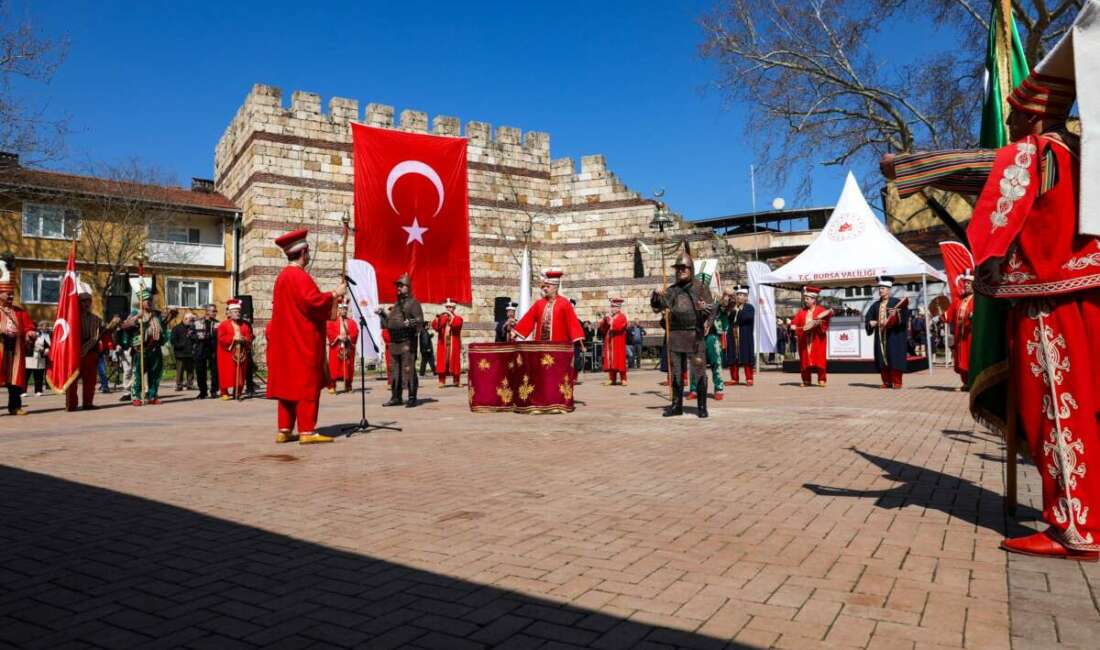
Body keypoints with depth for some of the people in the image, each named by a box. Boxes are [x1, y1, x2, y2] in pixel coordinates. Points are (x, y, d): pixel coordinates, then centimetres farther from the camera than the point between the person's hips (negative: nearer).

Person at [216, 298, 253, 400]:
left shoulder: (245, 325, 12)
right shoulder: (224, 325, 1)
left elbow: (249, 337, 7)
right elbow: (221, 338, -8)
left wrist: (243, 339, -13)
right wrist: (233, 338, -17)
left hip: (241, 354, 3)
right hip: (228, 354, -3)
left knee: (240, 374, 4)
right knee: (227, 373, -4)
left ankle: (238, 392, 11)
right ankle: (225, 392, 2)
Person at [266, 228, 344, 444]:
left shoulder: (282, 276, 17)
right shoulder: (299, 276, -14)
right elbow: (313, 302, -24)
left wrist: (329, 299, 21)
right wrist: (334, 294, -10)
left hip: (286, 341, 10)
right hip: (303, 342, -10)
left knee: (288, 383, 10)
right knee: (306, 384, -7)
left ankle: (284, 430, 12)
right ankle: (307, 431, -7)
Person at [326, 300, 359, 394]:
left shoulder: (351, 322, 17)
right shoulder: (332, 321, 10)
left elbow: (355, 332, 4)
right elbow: (329, 331, -3)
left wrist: (348, 337, -14)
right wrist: (338, 337, -16)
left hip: (348, 347, 2)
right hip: (336, 347, -2)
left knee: (348, 366, 2)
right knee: (334, 366, -7)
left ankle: (348, 386, 8)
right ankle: (332, 386, -7)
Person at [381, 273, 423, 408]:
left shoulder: (413, 303, -3)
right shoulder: (396, 304, 21)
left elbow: (420, 319, -15)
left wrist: (411, 322, -33)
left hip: (407, 342, -8)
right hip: (395, 342, 8)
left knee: (409, 370, -8)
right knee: (396, 370, 11)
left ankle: (412, 398, -4)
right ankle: (396, 397, 19)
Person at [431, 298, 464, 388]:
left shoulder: (458, 318, 9)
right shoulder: (441, 318, 13)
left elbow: (457, 324, -14)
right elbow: (435, 327, -2)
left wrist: (451, 315, -14)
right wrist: (437, 318, -17)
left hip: (454, 344, -1)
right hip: (443, 344, 1)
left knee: (455, 361, -1)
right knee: (442, 361, -4)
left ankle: (457, 381, 7)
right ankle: (442, 381, -2)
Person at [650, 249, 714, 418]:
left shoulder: (701, 287, 1)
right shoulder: (671, 290, 11)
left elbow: (711, 308, -5)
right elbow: (656, 306, 8)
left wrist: (708, 322, -26)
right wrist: (657, 296, -13)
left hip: (695, 335, -4)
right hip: (676, 335, 4)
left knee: (699, 371, -3)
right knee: (676, 372, 9)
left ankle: (702, 406, 5)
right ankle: (676, 405, 17)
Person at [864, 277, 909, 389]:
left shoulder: (896, 302, 0)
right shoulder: (876, 305, 14)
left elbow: (905, 314, -9)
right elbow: (868, 318, 16)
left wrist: (897, 314, -26)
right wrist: (872, 323, -3)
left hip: (894, 335, -5)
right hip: (880, 335, 5)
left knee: (894, 358, -5)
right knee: (882, 358, 3)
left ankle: (896, 382, 1)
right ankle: (886, 381, 9)